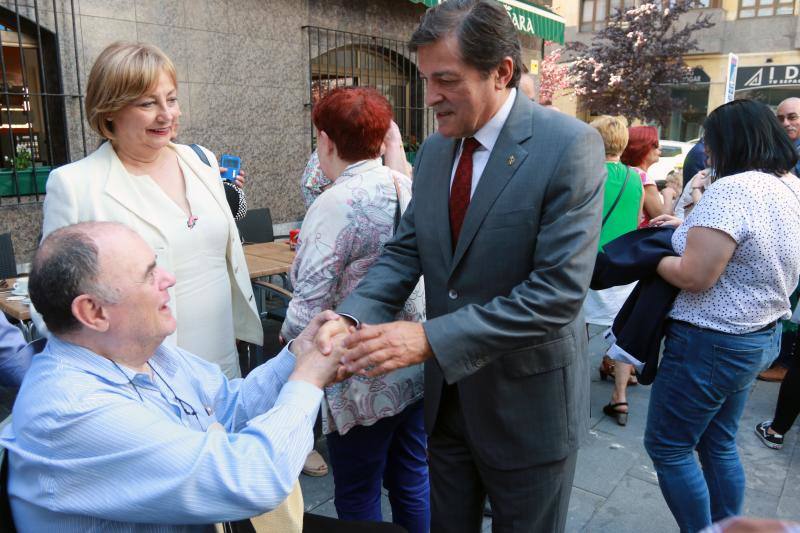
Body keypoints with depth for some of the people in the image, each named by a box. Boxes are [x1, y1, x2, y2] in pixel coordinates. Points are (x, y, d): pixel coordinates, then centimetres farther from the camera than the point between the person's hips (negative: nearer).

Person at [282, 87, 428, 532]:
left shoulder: (336, 204, -20)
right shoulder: (409, 188, 1)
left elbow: (311, 305, -19)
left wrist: (287, 337, 1)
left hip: (365, 381, -7)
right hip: (417, 366, 7)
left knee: (358, 497, 14)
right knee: (412, 480, 22)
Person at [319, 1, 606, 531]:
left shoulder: (570, 146, -19)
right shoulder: (434, 150, 3)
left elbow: (559, 292, -25)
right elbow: (405, 251, 1)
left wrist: (430, 338, -30)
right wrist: (352, 316, -18)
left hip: (527, 402, -5)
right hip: (447, 394, 6)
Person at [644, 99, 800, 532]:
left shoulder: (732, 189, -23)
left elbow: (695, 276, -26)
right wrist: (690, 228, 12)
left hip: (712, 343, -10)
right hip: (762, 335, 10)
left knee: (666, 447, 7)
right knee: (718, 444, 22)